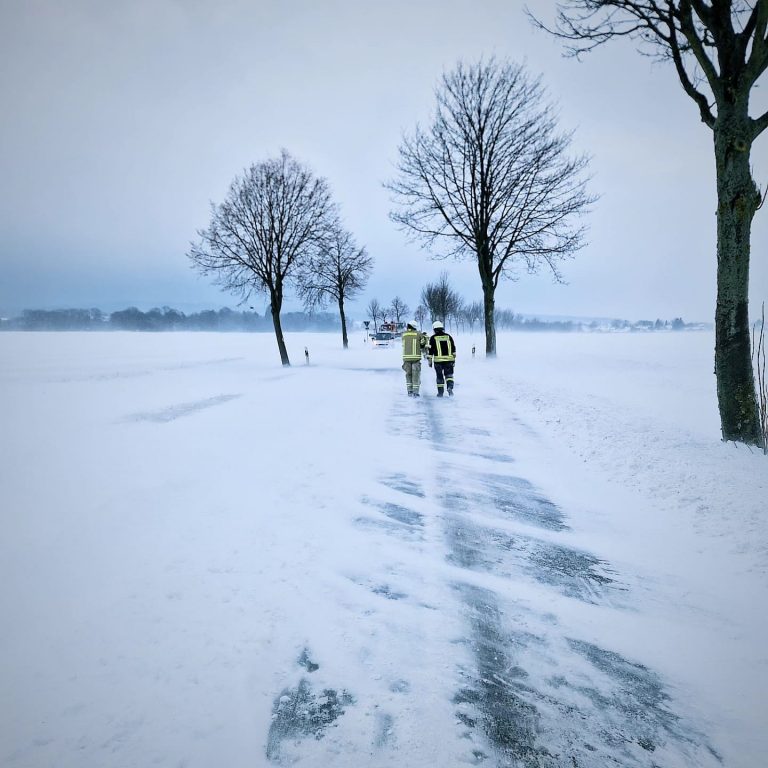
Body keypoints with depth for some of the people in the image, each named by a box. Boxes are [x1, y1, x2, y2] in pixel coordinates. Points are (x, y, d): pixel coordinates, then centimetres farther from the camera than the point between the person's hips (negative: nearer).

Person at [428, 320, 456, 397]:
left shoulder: (433, 338, -1)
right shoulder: (448, 336, 7)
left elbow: (430, 350, -2)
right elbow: (453, 348, 9)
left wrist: (430, 361, 4)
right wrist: (454, 358, 17)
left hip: (438, 360, -1)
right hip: (449, 359, 1)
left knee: (439, 376, 10)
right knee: (449, 375, 8)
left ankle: (440, 392, 13)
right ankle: (450, 387, -16)